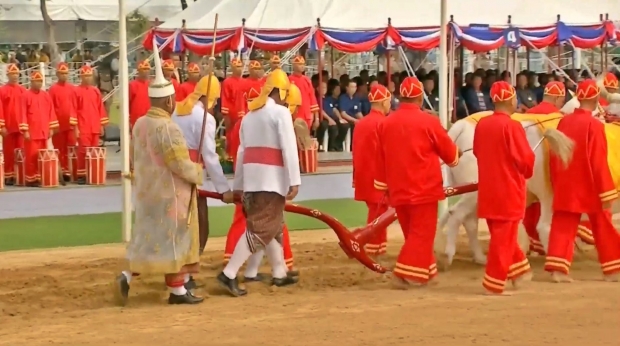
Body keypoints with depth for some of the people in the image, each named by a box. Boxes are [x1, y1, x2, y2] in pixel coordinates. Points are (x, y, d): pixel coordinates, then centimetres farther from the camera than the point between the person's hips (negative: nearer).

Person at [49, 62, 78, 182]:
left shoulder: (72, 88, 9)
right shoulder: (53, 89, -2)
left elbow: (76, 105, 10)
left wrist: (76, 121, 4)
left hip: (71, 124, 3)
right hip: (59, 124, -3)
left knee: (71, 147, -1)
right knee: (60, 148, 2)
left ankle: (67, 169, 3)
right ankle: (62, 170, 6)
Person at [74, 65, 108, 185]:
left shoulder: (96, 91, 13)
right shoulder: (76, 91, -2)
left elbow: (100, 108, 15)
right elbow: (73, 110, -5)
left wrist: (102, 125, 11)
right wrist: (75, 127, -9)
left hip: (95, 128, 5)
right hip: (83, 128, -5)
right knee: (83, 150, -9)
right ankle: (81, 175, -6)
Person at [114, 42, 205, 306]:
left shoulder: (139, 124, 6)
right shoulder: (167, 128, -21)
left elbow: (134, 158, 15)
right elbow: (181, 165, -21)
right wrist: (198, 172, -2)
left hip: (147, 191, 8)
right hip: (169, 193, -8)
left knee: (151, 239, 15)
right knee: (173, 241, 2)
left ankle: (127, 277, 1)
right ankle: (177, 290, 9)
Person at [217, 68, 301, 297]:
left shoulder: (250, 114, 17)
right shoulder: (280, 112, -6)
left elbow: (242, 150, 18)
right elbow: (288, 148, -13)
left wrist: (238, 185, 20)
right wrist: (294, 181, -16)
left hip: (251, 176, 8)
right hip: (271, 177, -8)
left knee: (273, 226, 20)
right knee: (260, 229, -10)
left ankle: (279, 273, 26)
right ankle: (229, 274, -18)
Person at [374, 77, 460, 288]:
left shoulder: (385, 123, 3)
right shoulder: (428, 121, -10)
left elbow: (380, 161, 8)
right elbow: (450, 153, 1)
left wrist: (384, 188, 18)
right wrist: (455, 157, 24)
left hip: (398, 190, 5)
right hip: (423, 189, -5)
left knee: (413, 233, 16)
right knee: (421, 234, 0)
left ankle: (424, 272, 23)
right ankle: (407, 274, -9)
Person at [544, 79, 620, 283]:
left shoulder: (564, 122, 1)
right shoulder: (594, 125, -15)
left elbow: (554, 157, 8)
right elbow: (599, 162, -16)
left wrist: (556, 184, 19)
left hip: (566, 187, 5)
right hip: (590, 188, -5)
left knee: (563, 227, 6)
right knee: (603, 227, 9)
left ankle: (558, 268, -5)